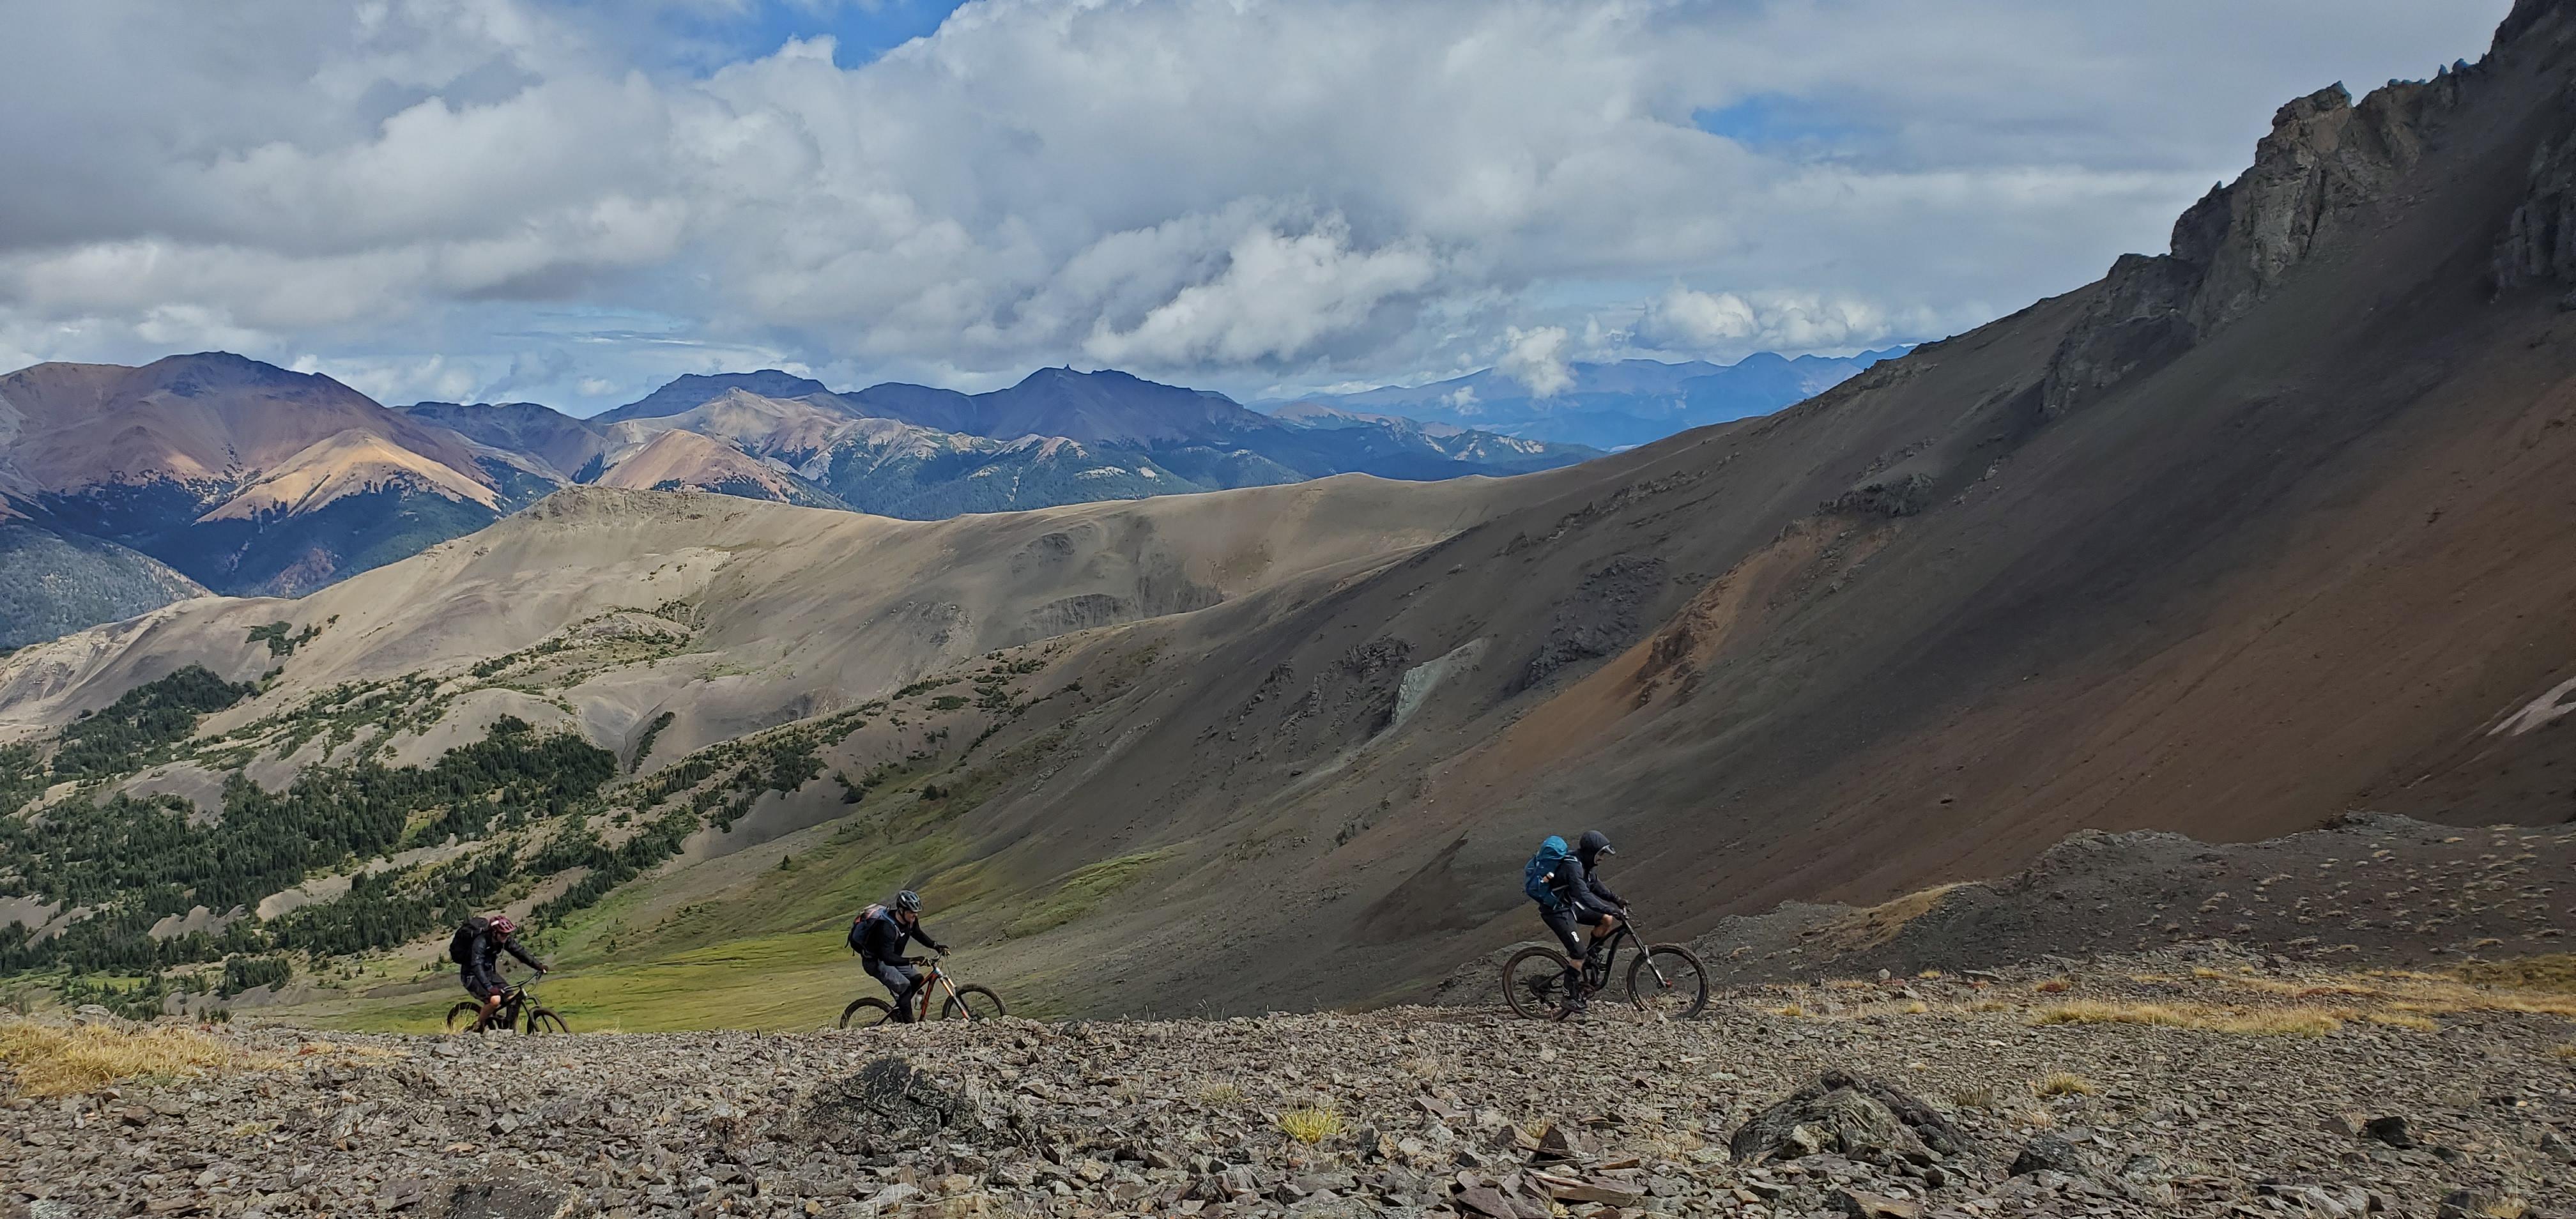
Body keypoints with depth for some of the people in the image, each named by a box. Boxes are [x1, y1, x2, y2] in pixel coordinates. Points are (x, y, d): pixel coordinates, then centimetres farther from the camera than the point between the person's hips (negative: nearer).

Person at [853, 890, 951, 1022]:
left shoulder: (910, 920, -10)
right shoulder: (886, 927, -36)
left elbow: (918, 933, 13)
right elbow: (887, 957, -40)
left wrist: (936, 945, 2)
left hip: (890, 959, 8)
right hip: (875, 961, -8)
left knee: (917, 979, -2)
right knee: (905, 986, -22)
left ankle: (898, 1010, 13)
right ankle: (909, 1023, -14)